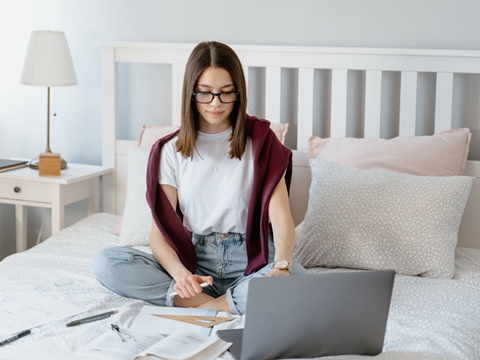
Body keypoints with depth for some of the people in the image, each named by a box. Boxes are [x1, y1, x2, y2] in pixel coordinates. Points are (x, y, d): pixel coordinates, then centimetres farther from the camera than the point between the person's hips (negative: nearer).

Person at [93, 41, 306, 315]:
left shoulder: (261, 142, 1)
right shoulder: (171, 151, 5)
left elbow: (281, 217, -11)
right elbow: (160, 233, -3)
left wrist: (281, 266, -34)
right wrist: (181, 274, -26)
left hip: (250, 261, -2)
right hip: (193, 259, 2)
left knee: (297, 279, -35)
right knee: (106, 263, -22)